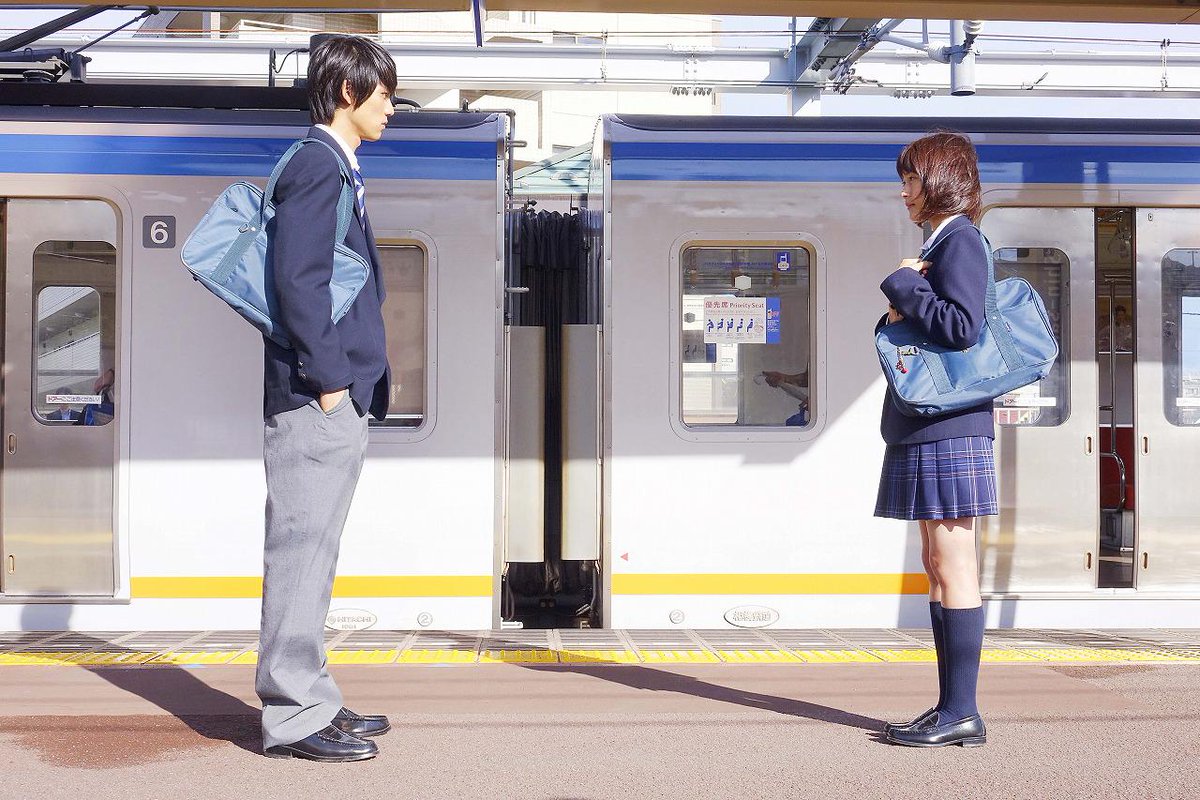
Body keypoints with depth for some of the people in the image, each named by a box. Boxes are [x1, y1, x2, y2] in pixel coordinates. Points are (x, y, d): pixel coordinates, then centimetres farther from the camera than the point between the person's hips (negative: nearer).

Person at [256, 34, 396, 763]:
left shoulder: (337, 169, 20)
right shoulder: (317, 165, -9)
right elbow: (297, 278, -18)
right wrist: (329, 376, -18)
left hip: (340, 397, 10)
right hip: (316, 398, -10)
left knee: (313, 552, 13)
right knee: (302, 548, -6)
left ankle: (311, 702, 21)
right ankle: (294, 716, -1)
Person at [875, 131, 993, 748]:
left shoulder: (960, 240, -8)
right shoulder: (940, 244, 22)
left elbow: (962, 328, -21)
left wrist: (902, 285, -11)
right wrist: (898, 315, 2)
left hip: (949, 429, -10)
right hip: (927, 429, 10)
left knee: (953, 570, -8)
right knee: (939, 569, 9)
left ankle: (961, 713, -4)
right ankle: (953, 708, 14)